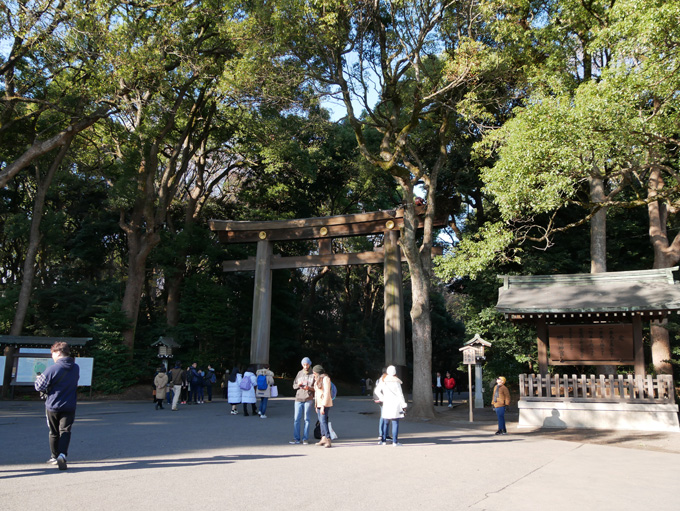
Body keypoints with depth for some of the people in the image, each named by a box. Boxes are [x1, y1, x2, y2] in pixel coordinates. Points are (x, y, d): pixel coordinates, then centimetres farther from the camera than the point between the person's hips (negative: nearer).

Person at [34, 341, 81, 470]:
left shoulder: (52, 369, -17)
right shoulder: (76, 368, 0)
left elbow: (39, 387, -12)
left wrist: (39, 378, 10)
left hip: (53, 406, -2)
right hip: (69, 406, 2)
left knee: (54, 433, 15)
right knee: (65, 431, 0)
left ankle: (55, 456, 28)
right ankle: (62, 455, -21)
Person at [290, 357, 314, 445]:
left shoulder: (313, 374, 1)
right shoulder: (299, 373, 10)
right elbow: (294, 385, 13)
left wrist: (309, 388, -18)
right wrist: (298, 385, -9)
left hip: (308, 399, -3)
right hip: (298, 399, 3)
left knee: (307, 419, 1)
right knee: (296, 419, 0)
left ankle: (305, 439, 7)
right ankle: (296, 438, 7)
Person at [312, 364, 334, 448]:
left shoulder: (325, 379, -11)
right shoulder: (318, 380, 17)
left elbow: (327, 393, -17)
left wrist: (323, 406, -20)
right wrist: (316, 406, 16)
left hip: (324, 403, -9)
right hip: (319, 403, 9)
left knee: (323, 421, -14)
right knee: (321, 421, 9)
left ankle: (328, 441, -15)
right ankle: (323, 439, 14)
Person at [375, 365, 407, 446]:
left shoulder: (384, 382, 3)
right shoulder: (397, 382, -6)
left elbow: (377, 391, 1)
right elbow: (400, 394, -5)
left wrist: (383, 399, 9)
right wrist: (403, 405, 0)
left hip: (387, 404, 3)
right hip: (396, 405, -3)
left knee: (385, 423, 11)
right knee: (395, 423, 0)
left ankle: (383, 440, 13)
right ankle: (395, 441, -1)